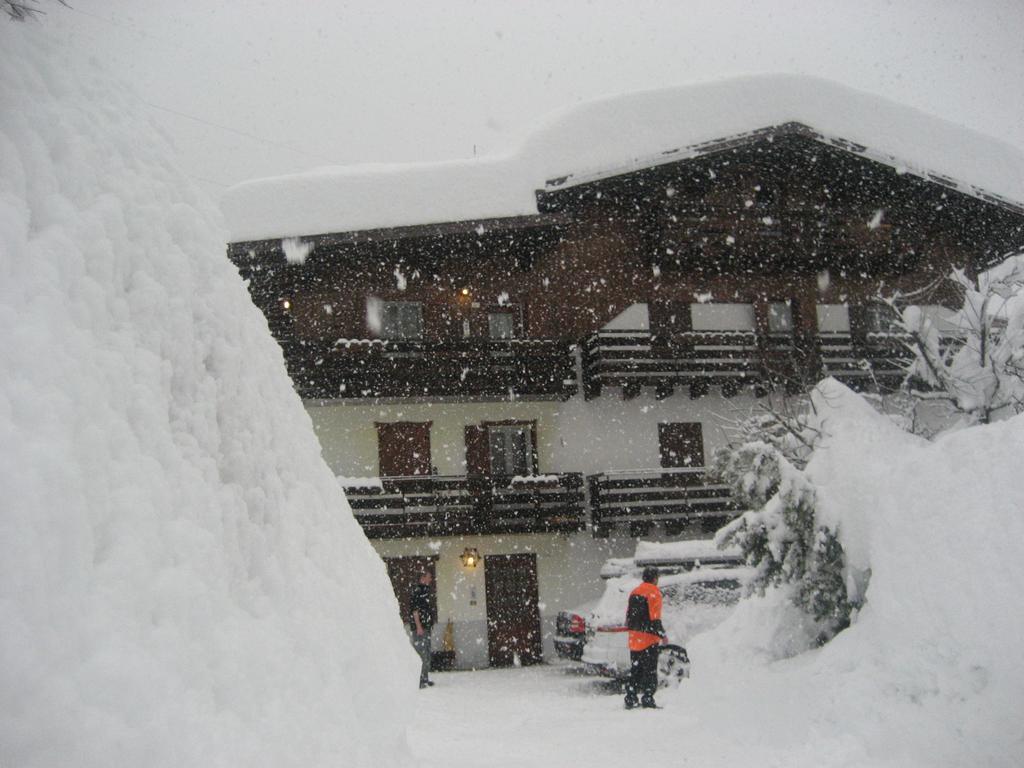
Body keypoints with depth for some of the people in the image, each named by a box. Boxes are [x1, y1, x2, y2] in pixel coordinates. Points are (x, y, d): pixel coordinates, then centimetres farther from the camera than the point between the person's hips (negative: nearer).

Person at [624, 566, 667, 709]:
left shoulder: (634, 592, 13)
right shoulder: (654, 593, -11)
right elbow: (655, 618, -16)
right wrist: (662, 635, -10)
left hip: (634, 639, 7)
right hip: (649, 638, -7)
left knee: (635, 669, 13)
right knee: (650, 670, -1)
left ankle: (630, 699, 14)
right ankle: (647, 699, -4)